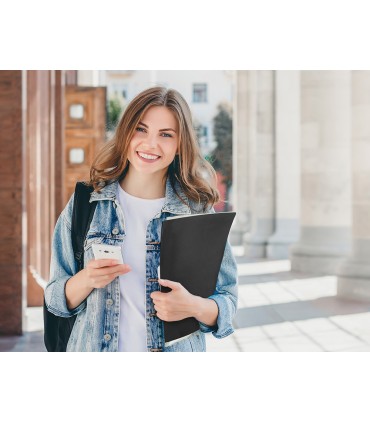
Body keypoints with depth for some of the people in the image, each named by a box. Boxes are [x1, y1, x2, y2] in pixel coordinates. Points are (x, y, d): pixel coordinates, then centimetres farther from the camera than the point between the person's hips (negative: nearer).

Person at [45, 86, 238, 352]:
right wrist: (86, 280, -20)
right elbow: (56, 299, -1)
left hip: (176, 350, 0)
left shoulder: (199, 212, -6)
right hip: (94, 349, 1)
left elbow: (227, 302, -4)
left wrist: (194, 307, -23)